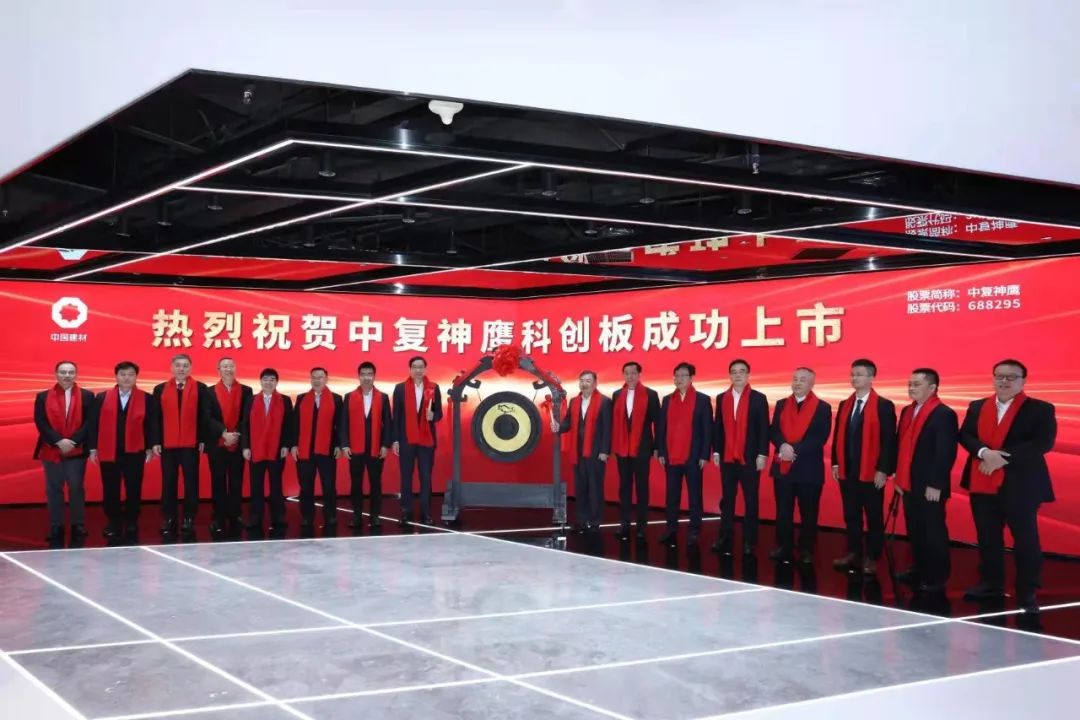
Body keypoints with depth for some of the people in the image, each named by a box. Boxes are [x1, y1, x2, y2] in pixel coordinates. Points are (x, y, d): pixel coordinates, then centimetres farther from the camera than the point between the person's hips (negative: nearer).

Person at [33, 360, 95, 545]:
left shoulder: (87, 396, 4)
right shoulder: (43, 397, 6)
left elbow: (89, 422, -3)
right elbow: (40, 423, -3)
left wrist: (73, 441, -14)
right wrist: (58, 441, -15)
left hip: (77, 451, -1)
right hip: (51, 451, 1)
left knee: (76, 489, 2)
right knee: (53, 491, 4)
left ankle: (78, 529, 9)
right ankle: (56, 530, 10)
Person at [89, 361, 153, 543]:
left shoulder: (146, 398, 2)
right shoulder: (102, 397, 6)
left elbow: (150, 425, 2)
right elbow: (96, 424, 4)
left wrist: (149, 448, -2)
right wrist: (93, 448, 0)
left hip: (134, 453, -1)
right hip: (108, 453, 1)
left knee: (133, 492, 4)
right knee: (110, 492, 6)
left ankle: (131, 526, 15)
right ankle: (113, 526, 17)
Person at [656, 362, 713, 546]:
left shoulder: (702, 400, 0)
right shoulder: (667, 400, 11)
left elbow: (708, 429, -3)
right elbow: (661, 427, 10)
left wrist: (704, 455, -9)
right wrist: (661, 452, 3)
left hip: (693, 456, -3)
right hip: (671, 457, 4)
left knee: (694, 496, 2)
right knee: (671, 496, 8)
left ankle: (694, 532, 7)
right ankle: (671, 529, 15)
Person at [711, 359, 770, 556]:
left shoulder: (759, 398, 0)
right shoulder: (722, 398, 9)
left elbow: (764, 428, -3)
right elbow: (718, 426, 10)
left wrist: (762, 454, -10)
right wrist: (715, 451, 3)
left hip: (750, 457, -3)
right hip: (727, 457, 3)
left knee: (750, 501, 3)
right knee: (726, 500, 7)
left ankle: (749, 541, 7)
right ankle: (724, 539, 11)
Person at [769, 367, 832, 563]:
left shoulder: (823, 408, -2)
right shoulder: (781, 404, 10)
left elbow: (820, 438, -12)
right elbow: (774, 431, 4)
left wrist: (795, 449, -19)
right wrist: (783, 446, -17)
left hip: (809, 468, -3)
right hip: (783, 466, 3)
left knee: (808, 513, 4)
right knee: (783, 511, 8)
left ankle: (806, 551, 13)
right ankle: (784, 547, 17)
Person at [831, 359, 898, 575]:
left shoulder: (884, 406, -6)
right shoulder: (845, 405, 12)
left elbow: (889, 440, -10)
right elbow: (838, 436, 14)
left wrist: (883, 469, -15)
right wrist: (835, 463, 6)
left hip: (872, 473, -5)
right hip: (847, 471, 6)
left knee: (874, 517, 3)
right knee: (851, 516, 10)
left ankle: (871, 558, 10)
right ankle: (854, 554, 19)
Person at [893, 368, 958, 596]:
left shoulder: (944, 414, -12)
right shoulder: (907, 411, 13)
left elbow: (946, 453, -17)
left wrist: (936, 485, -20)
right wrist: (899, 477, 12)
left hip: (930, 487, -8)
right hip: (909, 484, 8)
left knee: (933, 532, 0)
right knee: (915, 532, 15)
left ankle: (937, 578, 8)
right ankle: (920, 571, 26)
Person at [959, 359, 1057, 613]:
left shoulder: (1040, 409, -3)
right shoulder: (977, 407, 12)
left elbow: (1043, 443, -14)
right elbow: (965, 436, 5)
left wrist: (1003, 458, -18)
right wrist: (984, 452, -16)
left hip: (1020, 485, -4)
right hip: (983, 485, 4)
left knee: (1025, 539, 0)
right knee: (987, 538, 11)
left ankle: (1027, 592, 7)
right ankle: (991, 585, 22)